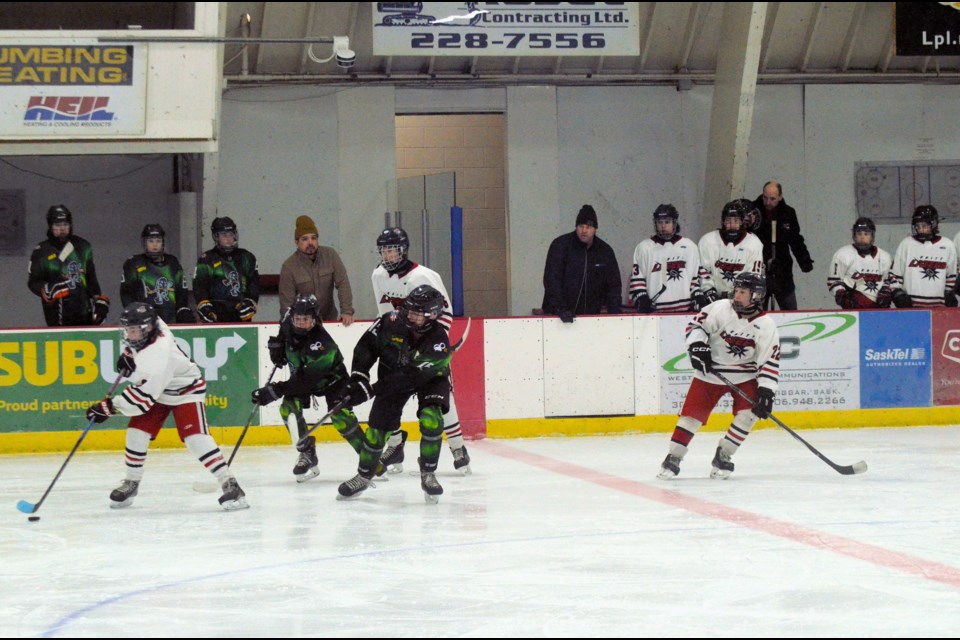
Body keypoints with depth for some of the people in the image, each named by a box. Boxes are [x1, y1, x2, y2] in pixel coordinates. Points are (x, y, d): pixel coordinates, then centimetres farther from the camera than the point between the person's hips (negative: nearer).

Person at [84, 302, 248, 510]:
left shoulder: (158, 355, -39)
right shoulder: (144, 327, -16)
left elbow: (142, 397, -37)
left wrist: (108, 407, -33)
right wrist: (127, 355, 1)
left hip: (185, 390, -9)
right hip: (156, 389, 9)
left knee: (195, 437, -23)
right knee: (137, 432, -1)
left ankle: (229, 484, -23)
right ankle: (131, 483, 16)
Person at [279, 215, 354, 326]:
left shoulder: (330, 255, -6)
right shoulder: (289, 266, -12)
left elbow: (342, 283, -10)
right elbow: (286, 301, -11)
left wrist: (347, 311, -20)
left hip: (330, 318, 2)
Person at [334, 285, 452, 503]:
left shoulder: (439, 342, -35)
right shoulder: (392, 322, -24)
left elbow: (410, 379, -38)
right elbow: (366, 346, -9)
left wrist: (368, 391, -39)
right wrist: (358, 379, -18)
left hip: (430, 378, -3)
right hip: (393, 373, 3)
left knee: (431, 420, -26)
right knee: (377, 426, -3)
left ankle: (428, 475, -9)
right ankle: (363, 476, 16)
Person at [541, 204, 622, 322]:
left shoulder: (605, 251, 4)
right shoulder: (560, 245, -8)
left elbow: (613, 284, 8)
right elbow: (552, 280, -15)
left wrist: (614, 314, -5)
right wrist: (560, 310, -24)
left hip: (591, 315, 3)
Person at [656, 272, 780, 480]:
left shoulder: (766, 326, -11)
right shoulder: (720, 309, -12)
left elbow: (770, 362, -12)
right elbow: (696, 324, -3)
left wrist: (766, 391, -22)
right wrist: (697, 346, -22)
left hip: (744, 375, 1)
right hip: (711, 372, -1)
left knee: (749, 412, -18)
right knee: (691, 414, -7)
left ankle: (723, 456, -3)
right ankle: (673, 459, 4)